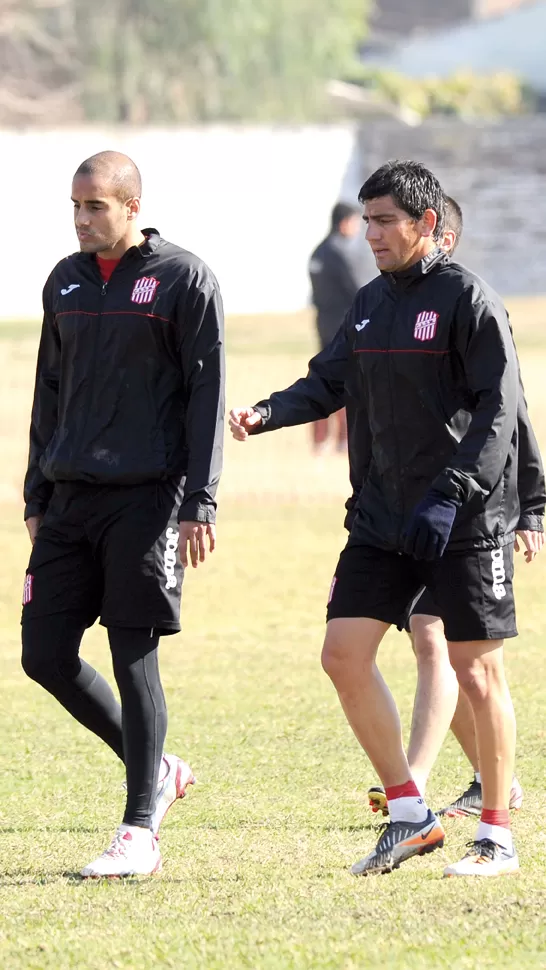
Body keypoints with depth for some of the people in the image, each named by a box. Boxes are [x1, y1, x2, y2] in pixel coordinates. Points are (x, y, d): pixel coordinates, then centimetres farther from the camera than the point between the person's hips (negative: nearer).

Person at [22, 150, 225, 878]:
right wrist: (37, 495, 15)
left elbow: (207, 397, -6)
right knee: (45, 654, 2)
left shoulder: (183, 280, -4)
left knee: (134, 655, -6)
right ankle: (155, 771, 20)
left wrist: (199, 504, -12)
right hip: (71, 497, 6)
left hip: (147, 498, -6)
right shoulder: (66, 281, 14)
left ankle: (140, 831, -1)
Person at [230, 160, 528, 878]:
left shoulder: (468, 298, -10)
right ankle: (410, 817, 9)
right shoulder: (372, 302, 12)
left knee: (475, 668, -3)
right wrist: (265, 414, -7)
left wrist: (451, 495, -23)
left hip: (467, 518, -7)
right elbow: (328, 381, 13)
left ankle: (497, 836, 8)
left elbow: (499, 409, -15)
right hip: (385, 513, 7)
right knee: (344, 653, -1)